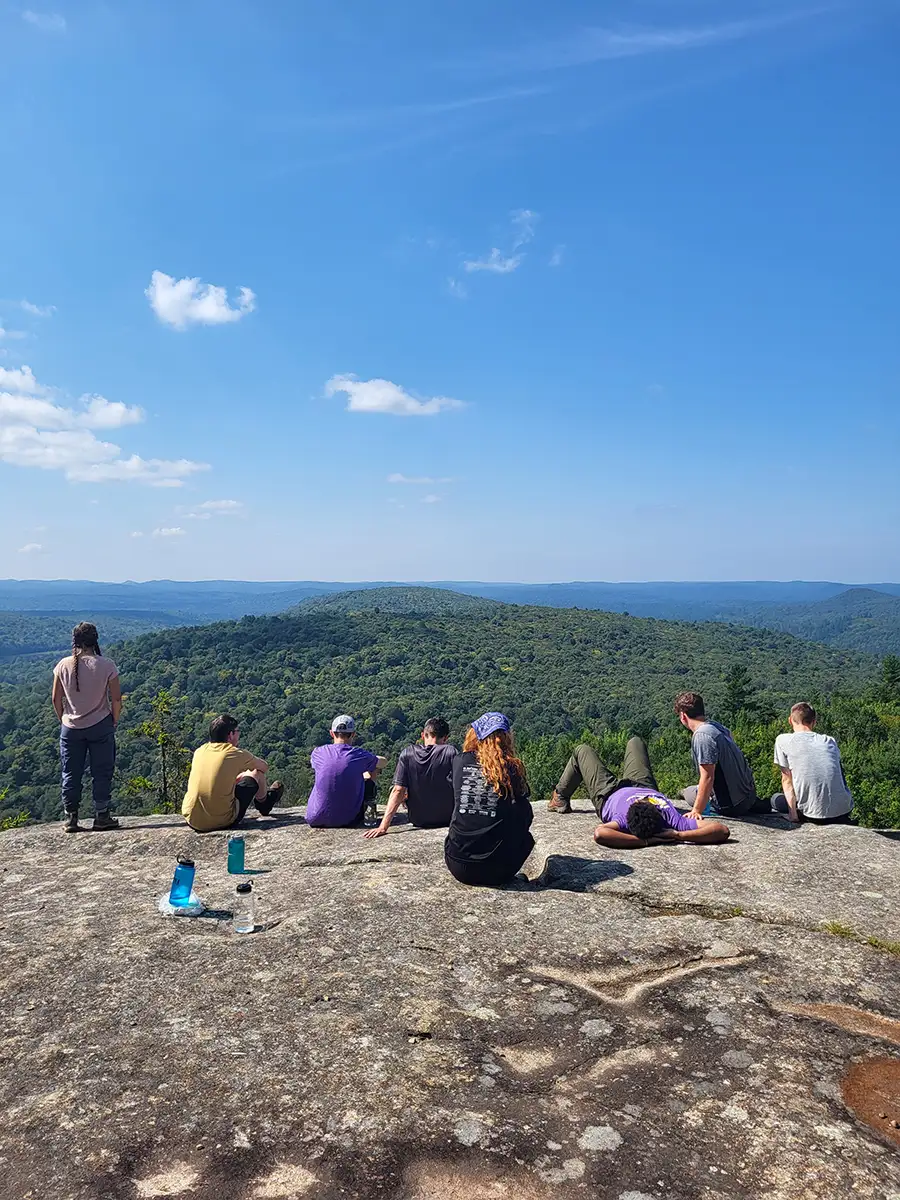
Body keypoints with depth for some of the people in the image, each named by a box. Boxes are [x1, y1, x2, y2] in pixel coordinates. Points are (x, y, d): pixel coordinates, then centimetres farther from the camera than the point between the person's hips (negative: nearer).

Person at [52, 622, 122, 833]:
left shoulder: (63, 665, -5)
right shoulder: (106, 665, -12)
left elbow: (56, 699, 1)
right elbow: (116, 699, -8)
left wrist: (64, 720, 16)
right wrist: (114, 721, 7)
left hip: (70, 727, 2)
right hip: (101, 726, -2)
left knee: (71, 774, 11)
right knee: (102, 772, 8)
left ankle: (71, 818, 15)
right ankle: (102, 816, 11)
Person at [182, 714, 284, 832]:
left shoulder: (199, 751, 4)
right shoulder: (236, 753, -9)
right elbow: (264, 766, 11)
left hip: (192, 821, 5)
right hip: (222, 822, -5)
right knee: (256, 774, 12)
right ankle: (264, 805, 43)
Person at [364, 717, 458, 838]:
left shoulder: (407, 753, -8)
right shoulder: (451, 752, -14)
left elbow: (398, 791, -13)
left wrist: (383, 827, -13)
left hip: (418, 821, 2)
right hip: (447, 819, -1)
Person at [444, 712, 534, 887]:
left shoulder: (460, 762, -1)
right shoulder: (513, 768, -5)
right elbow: (526, 818, 4)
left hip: (458, 866, 2)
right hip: (498, 871, -2)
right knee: (526, 836, 26)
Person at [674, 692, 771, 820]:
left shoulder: (701, 736, -24)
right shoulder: (717, 726, 3)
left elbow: (707, 777, -27)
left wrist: (697, 811, -22)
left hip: (731, 805, -8)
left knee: (687, 793, 11)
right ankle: (753, 805, 16)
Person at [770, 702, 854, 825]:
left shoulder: (783, 740, 2)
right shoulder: (830, 741, 12)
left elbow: (787, 780, 1)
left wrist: (793, 814, 1)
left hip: (815, 813, -4)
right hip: (844, 809, 4)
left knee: (776, 799, 23)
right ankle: (841, 821, 17)